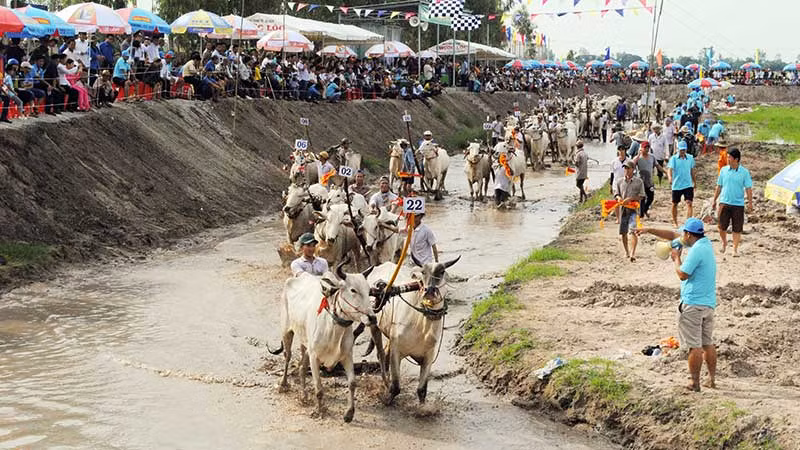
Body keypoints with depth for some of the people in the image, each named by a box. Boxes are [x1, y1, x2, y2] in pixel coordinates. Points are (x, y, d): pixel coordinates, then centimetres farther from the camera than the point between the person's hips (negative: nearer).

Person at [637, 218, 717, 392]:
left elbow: (682, 274, -14)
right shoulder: (705, 242, 12)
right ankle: (712, 379, 19)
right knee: (708, 343, 14)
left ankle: (695, 383, 1)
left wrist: (676, 258, 1)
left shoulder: (696, 250, -17)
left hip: (692, 303, -9)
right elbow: (673, 235, 19)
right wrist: (650, 230, 19)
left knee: (695, 345, -3)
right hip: (709, 303, 9)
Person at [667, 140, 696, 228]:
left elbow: (692, 171, 15)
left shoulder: (690, 158, 5)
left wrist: (694, 183, 20)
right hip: (676, 185, -1)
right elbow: (670, 169, -18)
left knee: (689, 203, -12)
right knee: (675, 204, 12)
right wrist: (670, 177, -39)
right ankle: (675, 222, 28)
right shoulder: (673, 158, -5)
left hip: (688, 185, 1)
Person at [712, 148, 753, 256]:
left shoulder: (744, 172, -3)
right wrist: (714, 200, 12)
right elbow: (719, 186, 12)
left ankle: (735, 248, 13)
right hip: (724, 202, 2)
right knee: (722, 226, 0)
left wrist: (750, 203, -6)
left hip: (738, 204, -1)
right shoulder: (724, 170, 4)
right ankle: (724, 242, 26)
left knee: (737, 228, 2)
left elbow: (748, 189, -1)